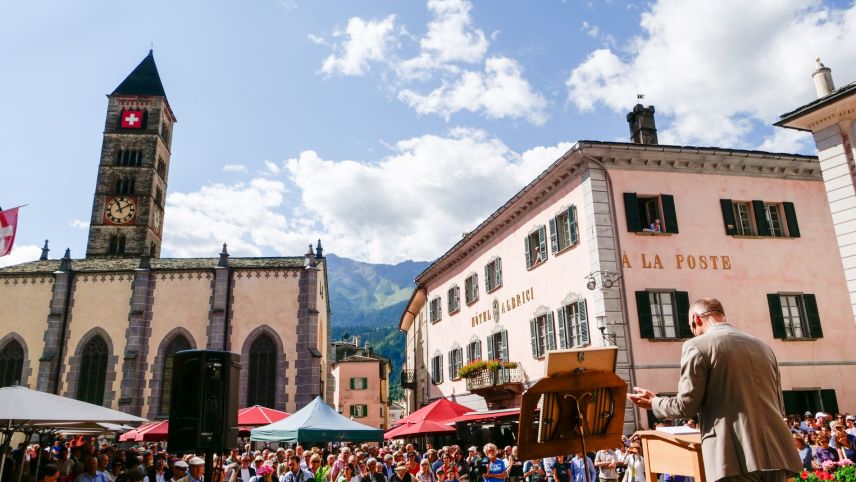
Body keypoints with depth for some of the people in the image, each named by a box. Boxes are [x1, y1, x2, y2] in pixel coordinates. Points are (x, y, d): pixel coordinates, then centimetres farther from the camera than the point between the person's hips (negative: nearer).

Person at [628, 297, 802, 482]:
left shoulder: (697, 345, -3)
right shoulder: (763, 346, 17)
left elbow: (687, 406, -5)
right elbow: (779, 406, 21)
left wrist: (653, 402, 13)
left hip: (736, 456, -7)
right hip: (774, 452, 7)